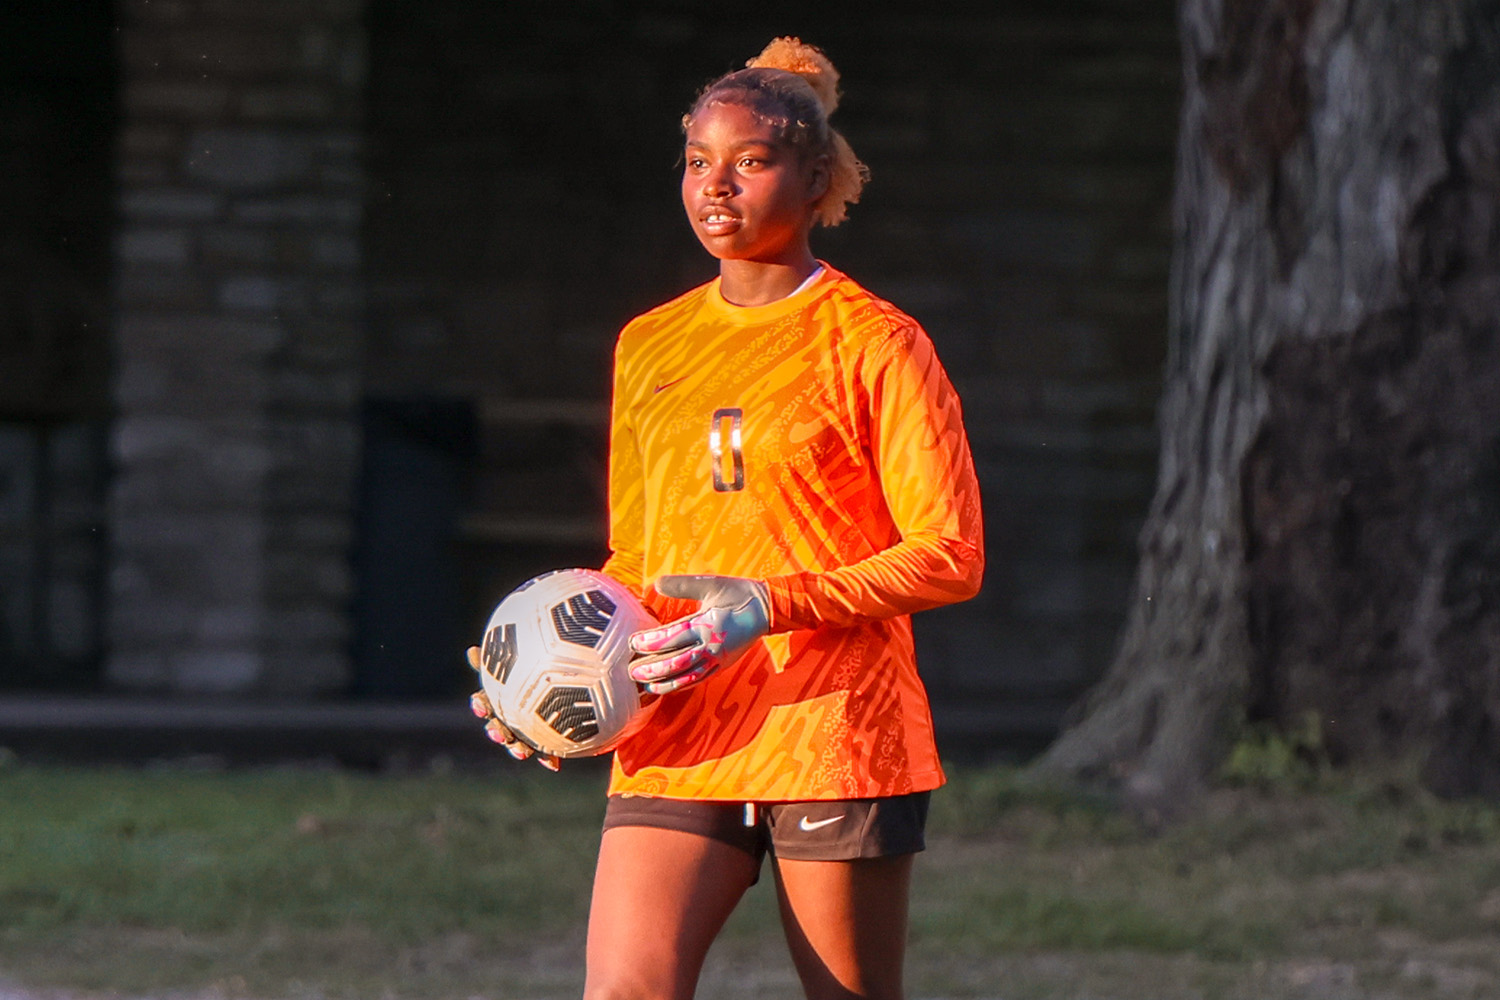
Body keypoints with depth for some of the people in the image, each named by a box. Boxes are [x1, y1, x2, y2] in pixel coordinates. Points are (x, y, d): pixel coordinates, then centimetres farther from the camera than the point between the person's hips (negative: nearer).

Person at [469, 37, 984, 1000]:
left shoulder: (874, 343, -2)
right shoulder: (650, 345, 15)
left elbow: (950, 555, -6)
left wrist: (772, 607, -17)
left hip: (835, 738, -4)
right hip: (676, 747, 4)